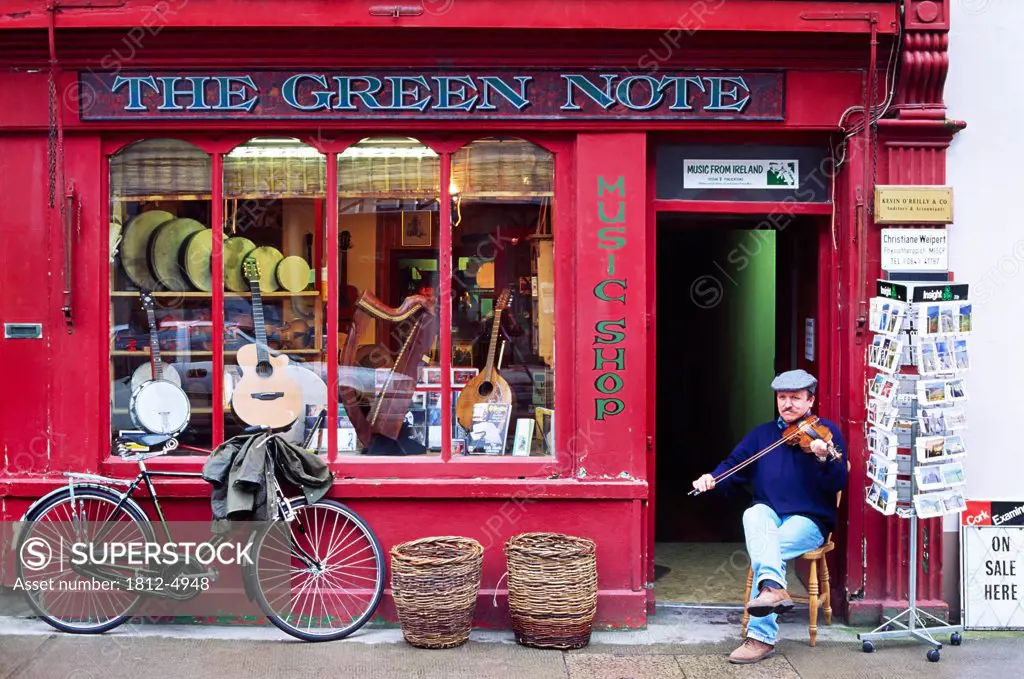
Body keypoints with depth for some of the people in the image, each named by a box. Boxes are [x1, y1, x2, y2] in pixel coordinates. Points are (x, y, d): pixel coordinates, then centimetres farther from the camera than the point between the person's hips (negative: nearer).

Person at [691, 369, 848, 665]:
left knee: (763, 550, -29)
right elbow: (734, 466, 11)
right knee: (753, 515, -33)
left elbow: (838, 483, -11)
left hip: (809, 520, -3)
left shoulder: (827, 432, 0)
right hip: (768, 514, 3)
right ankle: (772, 585, -52)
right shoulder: (762, 434, 14)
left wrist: (824, 458, -32)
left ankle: (762, 635, -26)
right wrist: (713, 479, -10)